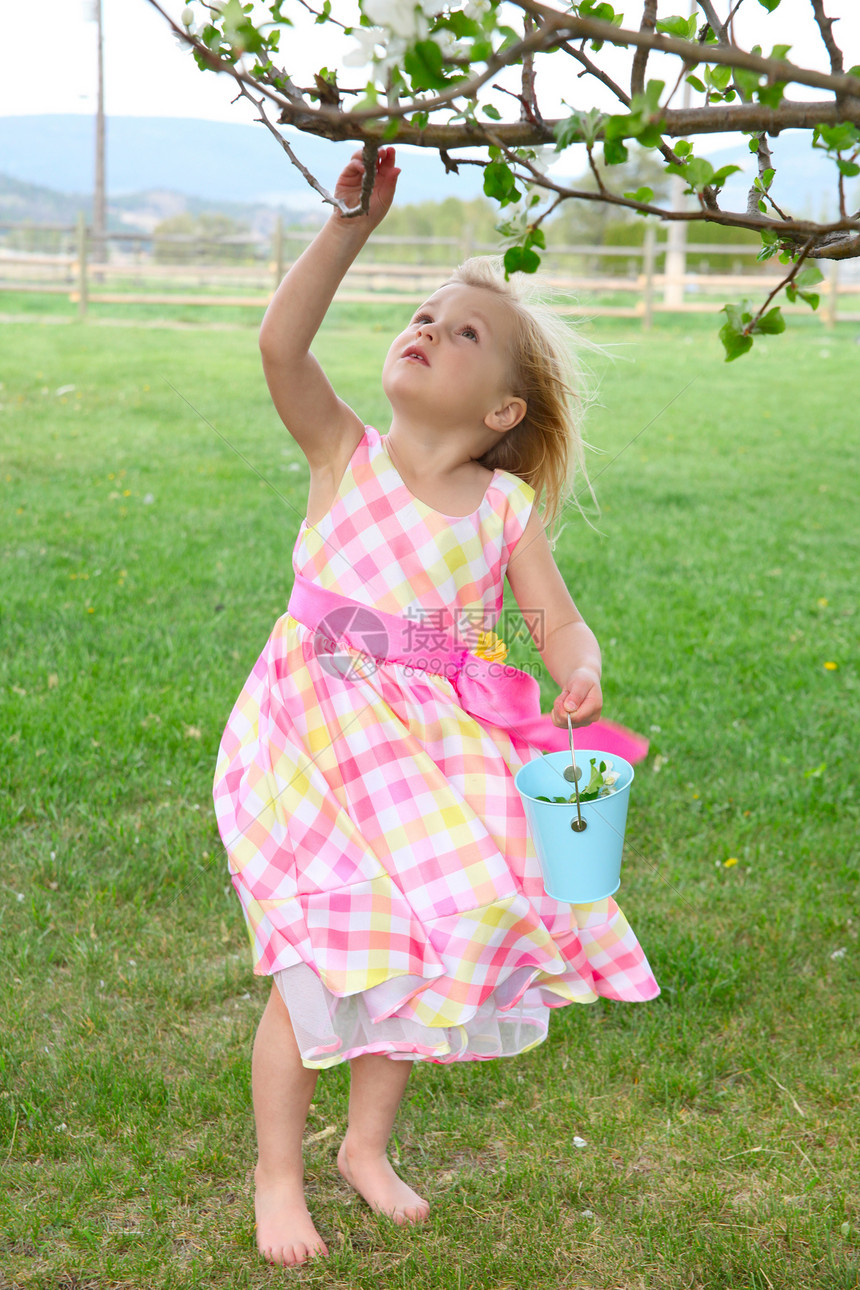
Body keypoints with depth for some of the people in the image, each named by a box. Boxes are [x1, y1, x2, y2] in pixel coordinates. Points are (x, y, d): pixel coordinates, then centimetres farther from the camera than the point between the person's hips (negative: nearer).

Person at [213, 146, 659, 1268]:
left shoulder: (505, 508, 1)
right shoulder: (345, 456, -5)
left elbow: (559, 619, -4)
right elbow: (281, 344, -19)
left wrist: (580, 673, -26)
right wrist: (349, 228, -22)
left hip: (441, 753, 3)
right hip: (322, 742, -3)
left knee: (427, 950, 10)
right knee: (319, 962, -2)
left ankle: (369, 1144, 35)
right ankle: (277, 1175, 20)